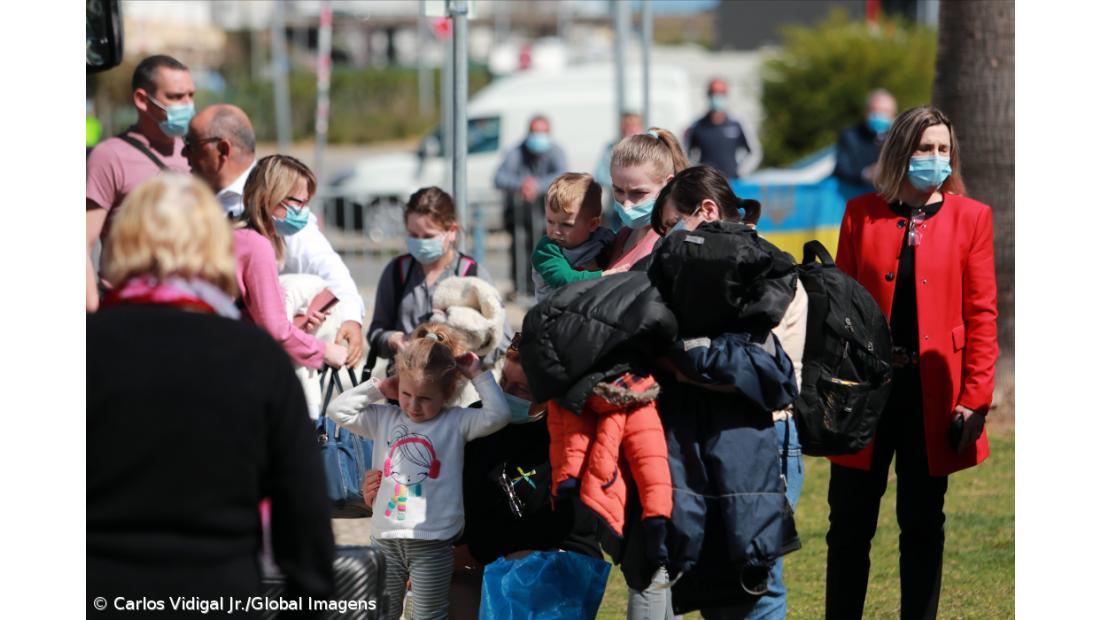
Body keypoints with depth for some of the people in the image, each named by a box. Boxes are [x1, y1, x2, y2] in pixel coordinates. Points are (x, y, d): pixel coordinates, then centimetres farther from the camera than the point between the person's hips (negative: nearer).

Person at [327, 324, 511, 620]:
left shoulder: (455, 423, -2)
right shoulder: (385, 419, 6)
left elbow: (498, 416, -14)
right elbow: (339, 410, 4)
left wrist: (478, 375, -9)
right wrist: (378, 387, 1)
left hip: (432, 542, -3)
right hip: (386, 539, 4)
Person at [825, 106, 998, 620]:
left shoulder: (970, 218, 3)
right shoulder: (861, 214, 5)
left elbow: (981, 314, 0)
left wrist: (975, 399, -7)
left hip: (932, 395, -1)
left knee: (923, 524, 7)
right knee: (850, 524, 5)